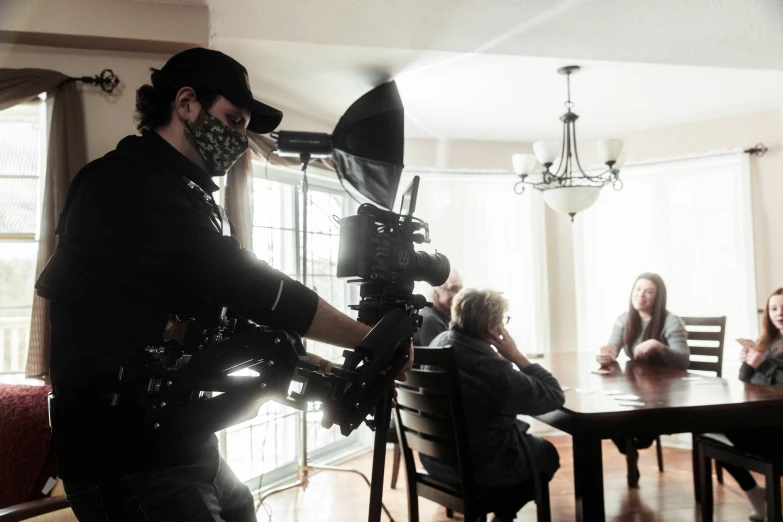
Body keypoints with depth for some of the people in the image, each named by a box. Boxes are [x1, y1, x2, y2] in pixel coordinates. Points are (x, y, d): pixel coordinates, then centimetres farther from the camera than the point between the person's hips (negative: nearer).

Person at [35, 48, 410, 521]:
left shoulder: (187, 196, 14)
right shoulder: (129, 185, -17)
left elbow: (236, 315, 12)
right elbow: (248, 285, -25)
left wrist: (306, 364, 2)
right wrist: (371, 339, -16)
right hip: (131, 464, -9)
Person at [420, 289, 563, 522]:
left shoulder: (438, 343, -8)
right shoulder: (494, 370, -33)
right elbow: (555, 396, -19)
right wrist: (517, 356, -17)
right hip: (478, 468, -7)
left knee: (532, 442, 30)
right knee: (547, 454, 22)